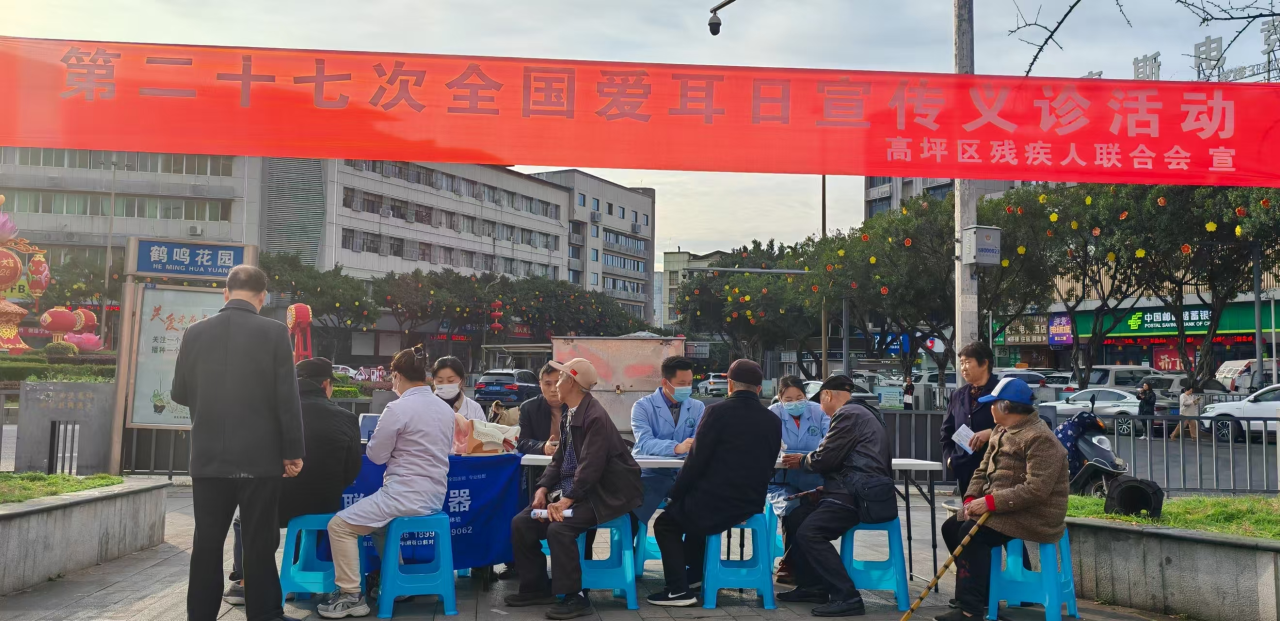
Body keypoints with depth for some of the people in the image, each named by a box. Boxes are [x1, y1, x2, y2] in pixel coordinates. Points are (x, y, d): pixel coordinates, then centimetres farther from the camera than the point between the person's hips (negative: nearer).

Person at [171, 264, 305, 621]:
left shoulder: (195, 333, 1)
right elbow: (287, 399, -9)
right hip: (259, 459, -3)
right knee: (260, 545, 5)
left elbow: (179, 393, 10)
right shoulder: (275, 333, -8)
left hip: (209, 459, 3)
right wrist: (293, 452, -2)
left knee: (206, 545, 12)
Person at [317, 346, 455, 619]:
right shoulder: (446, 408, 7)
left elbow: (376, 456, -7)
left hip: (407, 496, -8)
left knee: (340, 525, 2)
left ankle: (351, 596, 4)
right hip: (434, 495, 9)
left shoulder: (398, 409, -15)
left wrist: (382, 437, 13)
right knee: (377, 516, 32)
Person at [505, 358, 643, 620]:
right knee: (521, 523, -1)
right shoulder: (569, 415, 10)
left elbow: (591, 467, -25)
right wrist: (543, 489, -4)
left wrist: (566, 501, -28)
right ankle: (537, 587, 14)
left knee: (559, 528, -30)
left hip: (600, 493, -9)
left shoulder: (595, 416, -19)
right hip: (571, 488, 9)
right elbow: (559, 459, 11)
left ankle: (574, 597, -13)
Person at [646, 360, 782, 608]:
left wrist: (674, 495, 1)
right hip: (751, 505, 6)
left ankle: (678, 590, 8)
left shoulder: (717, 411, -11)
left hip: (715, 503, -6)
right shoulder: (773, 421, 3)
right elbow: (767, 468, 10)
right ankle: (694, 573, 39)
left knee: (665, 524, 19)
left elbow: (696, 461, -12)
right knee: (689, 511, 33)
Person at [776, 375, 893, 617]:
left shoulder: (848, 414, -11)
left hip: (862, 496, -11)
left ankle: (847, 597, -18)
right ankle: (814, 586, 17)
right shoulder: (860, 413, 23)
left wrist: (802, 461, 6)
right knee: (797, 517, 12)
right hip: (863, 491, 11)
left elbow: (825, 458, -14)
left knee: (809, 532, -21)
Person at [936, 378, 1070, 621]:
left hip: (1033, 516, -10)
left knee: (972, 533, -25)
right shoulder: (1001, 432, 13)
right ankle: (980, 592, 13)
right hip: (1001, 509, 10)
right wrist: (972, 499, -6)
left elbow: (1036, 490, -27)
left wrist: (990, 502, -28)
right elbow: (983, 470, 13)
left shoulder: (1040, 439, -19)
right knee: (951, 527, 2)